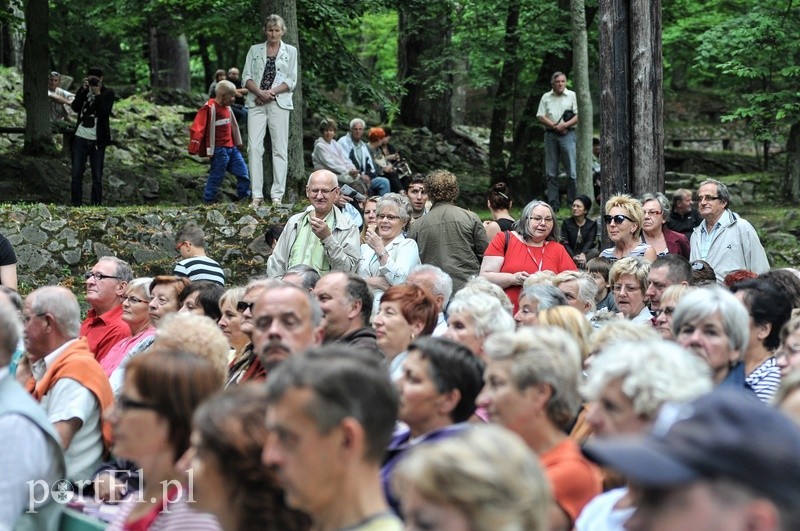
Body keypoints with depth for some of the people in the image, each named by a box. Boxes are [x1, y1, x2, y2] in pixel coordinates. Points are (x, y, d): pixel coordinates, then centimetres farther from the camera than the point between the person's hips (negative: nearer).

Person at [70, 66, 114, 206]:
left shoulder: (108, 93, 1)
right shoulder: (83, 90, 9)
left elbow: (105, 113, -13)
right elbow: (75, 107, -7)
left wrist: (98, 94, -16)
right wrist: (84, 90, -12)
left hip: (97, 140, -2)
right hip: (80, 138, 2)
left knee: (97, 176, 2)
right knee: (76, 174, 0)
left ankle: (96, 205, 7)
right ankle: (76, 205, 5)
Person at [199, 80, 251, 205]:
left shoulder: (227, 107, 15)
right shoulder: (212, 108, -13)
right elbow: (210, 129, -15)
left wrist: (238, 143, 22)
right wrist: (211, 151, -15)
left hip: (232, 147, 9)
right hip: (220, 149, -9)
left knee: (242, 171, 8)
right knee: (216, 175, -4)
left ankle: (244, 196, 17)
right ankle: (208, 200, 4)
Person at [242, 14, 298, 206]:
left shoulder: (290, 51, 11)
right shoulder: (254, 50, 14)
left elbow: (291, 81, 3)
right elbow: (246, 77, 6)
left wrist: (271, 92, -10)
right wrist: (260, 92, -12)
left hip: (279, 103, -1)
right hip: (256, 103, 1)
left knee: (280, 148, -4)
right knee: (254, 147, -7)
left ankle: (277, 194, -1)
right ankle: (257, 195, -6)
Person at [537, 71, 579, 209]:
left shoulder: (572, 96, 6)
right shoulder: (546, 97, 13)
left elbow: (578, 115, -1)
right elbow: (540, 116, 6)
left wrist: (565, 125, -14)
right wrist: (554, 126, -8)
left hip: (567, 134, -3)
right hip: (550, 134, 3)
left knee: (572, 169, -9)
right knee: (551, 171, 3)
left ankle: (574, 201, -6)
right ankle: (553, 203, 7)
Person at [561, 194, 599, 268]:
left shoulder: (592, 224, 7)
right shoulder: (566, 223, 6)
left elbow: (590, 241, -7)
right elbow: (564, 243, -4)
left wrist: (583, 254, -29)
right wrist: (574, 257, -23)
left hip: (585, 254, 1)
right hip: (570, 255, -1)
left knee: (595, 251, -31)